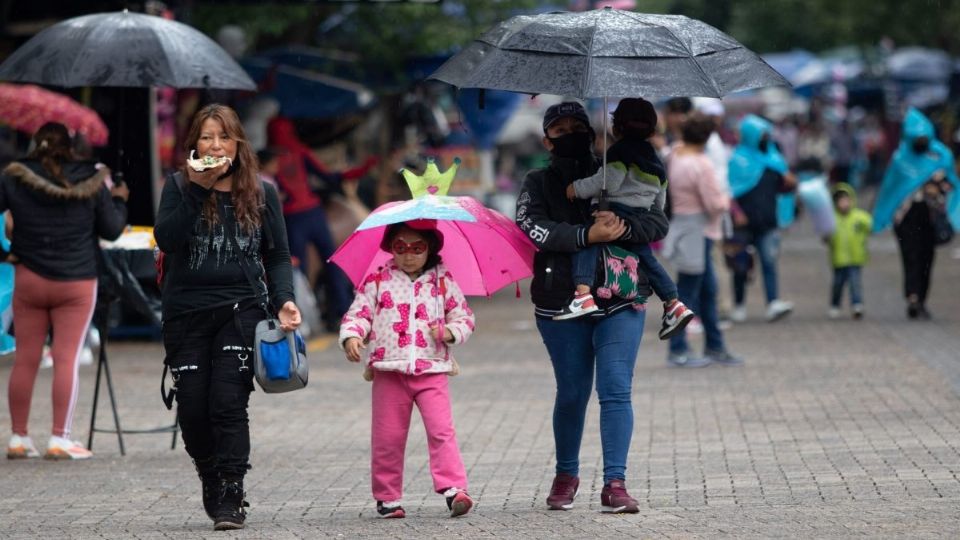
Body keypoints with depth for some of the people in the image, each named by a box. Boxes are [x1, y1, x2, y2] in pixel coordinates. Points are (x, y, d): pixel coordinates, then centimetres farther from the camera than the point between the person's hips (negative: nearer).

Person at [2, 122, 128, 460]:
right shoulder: (89, 182, -3)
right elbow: (112, 229, 3)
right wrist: (119, 200, 20)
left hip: (29, 280, 2)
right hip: (76, 283, -2)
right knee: (67, 359, -1)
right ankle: (60, 439, -6)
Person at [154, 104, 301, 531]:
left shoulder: (261, 194, 7)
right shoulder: (178, 187, 5)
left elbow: (277, 256, 10)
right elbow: (166, 239, -11)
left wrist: (284, 300, -6)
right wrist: (197, 189, -15)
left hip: (241, 308, -1)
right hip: (186, 313, 1)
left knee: (229, 403, -13)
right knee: (192, 408, 1)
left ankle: (230, 500, -11)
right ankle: (211, 480, 26)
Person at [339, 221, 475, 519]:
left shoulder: (442, 281, 6)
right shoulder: (378, 281, 4)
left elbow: (464, 316, 10)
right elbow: (358, 313, 3)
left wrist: (449, 332, -9)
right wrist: (351, 336, -16)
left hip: (431, 370, 0)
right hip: (389, 371, 0)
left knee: (441, 431, -12)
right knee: (387, 438, 5)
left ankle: (454, 489, -14)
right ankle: (387, 497, 15)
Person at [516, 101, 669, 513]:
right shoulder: (539, 183, 6)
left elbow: (658, 223, 0)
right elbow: (533, 228, -13)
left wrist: (622, 228, -20)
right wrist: (588, 235, -24)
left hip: (620, 301, 0)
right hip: (561, 306, 0)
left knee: (616, 390, -8)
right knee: (572, 393, 8)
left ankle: (615, 483, -10)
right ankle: (566, 476, 27)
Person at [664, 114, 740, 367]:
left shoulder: (675, 155, 4)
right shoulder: (701, 164, -21)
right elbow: (715, 204, -20)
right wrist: (726, 200, 2)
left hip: (681, 222, 9)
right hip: (697, 231, -9)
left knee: (708, 289, 16)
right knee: (688, 291, -1)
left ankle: (715, 346, 23)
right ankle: (678, 350, 5)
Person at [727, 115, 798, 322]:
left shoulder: (772, 158, 12)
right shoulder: (737, 159, -4)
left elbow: (782, 185, 21)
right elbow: (730, 190, -8)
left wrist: (790, 182, -2)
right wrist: (736, 212, -19)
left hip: (766, 223, 3)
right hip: (744, 223, -3)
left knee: (769, 262, -10)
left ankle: (773, 304, -19)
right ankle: (739, 305, 20)